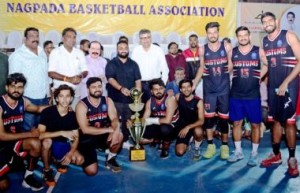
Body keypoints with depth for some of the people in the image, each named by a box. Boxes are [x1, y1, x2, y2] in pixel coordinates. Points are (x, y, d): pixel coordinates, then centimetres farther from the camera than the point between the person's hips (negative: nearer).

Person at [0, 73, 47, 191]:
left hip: (15, 142, 5)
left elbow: (38, 109, 19)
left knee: (36, 143, -27)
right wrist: (30, 134, -21)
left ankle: (28, 177, -5)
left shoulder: (23, 102, -3)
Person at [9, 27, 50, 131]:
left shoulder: (42, 53, 10)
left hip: (43, 98, 6)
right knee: (27, 129, 3)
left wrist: (48, 94, 15)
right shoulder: (17, 55, -11)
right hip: (27, 98, -6)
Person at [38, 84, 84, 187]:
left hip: (63, 145, 4)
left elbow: (76, 138, -3)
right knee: (46, 141, -37)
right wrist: (62, 133, -36)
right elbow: (40, 135, -30)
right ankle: (47, 170, -12)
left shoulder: (73, 115, -7)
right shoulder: (47, 112, -20)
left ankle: (59, 161, 15)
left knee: (79, 160, -18)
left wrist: (69, 154, -19)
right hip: (49, 144, -3)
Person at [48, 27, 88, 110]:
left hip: (76, 92, 4)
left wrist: (80, 77, -12)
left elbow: (85, 71, 11)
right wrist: (68, 79, -18)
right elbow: (51, 73, -9)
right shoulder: (56, 52, -2)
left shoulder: (79, 53, 10)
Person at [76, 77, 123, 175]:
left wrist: (115, 130, -36)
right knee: (91, 171, -16)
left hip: (103, 136, 3)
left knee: (119, 135, -28)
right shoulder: (82, 105, -16)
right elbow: (85, 129, -23)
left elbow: (115, 119, -12)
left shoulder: (107, 101, -2)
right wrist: (109, 129, -27)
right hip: (87, 139, -3)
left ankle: (110, 159, 0)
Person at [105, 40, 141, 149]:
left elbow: (137, 80, 7)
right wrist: (121, 88, -27)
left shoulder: (133, 64, 11)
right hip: (116, 98, -3)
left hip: (130, 98, 3)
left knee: (127, 120, 11)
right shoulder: (111, 64, 1)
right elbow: (110, 79, -11)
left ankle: (125, 140, 24)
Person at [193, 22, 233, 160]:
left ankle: (224, 146, 19)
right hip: (208, 88, 1)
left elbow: (231, 65, 3)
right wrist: (193, 84, 6)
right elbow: (201, 68, 10)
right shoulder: (202, 50, 2)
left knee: (223, 117, 6)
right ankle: (210, 145, 17)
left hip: (224, 87, -1)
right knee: (208, 116, 4)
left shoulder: (227, 47, -1)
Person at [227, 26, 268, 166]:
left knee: (255, 124, 4)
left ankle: (254, 153, 17)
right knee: (236, 123, 8)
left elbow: (268, 66, 5)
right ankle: (238, 151, 22)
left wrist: (260, 78, -2)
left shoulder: (258, 51, -1)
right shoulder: (232, 52, 3)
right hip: (235, 95, 2)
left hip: (253, 95, -1)